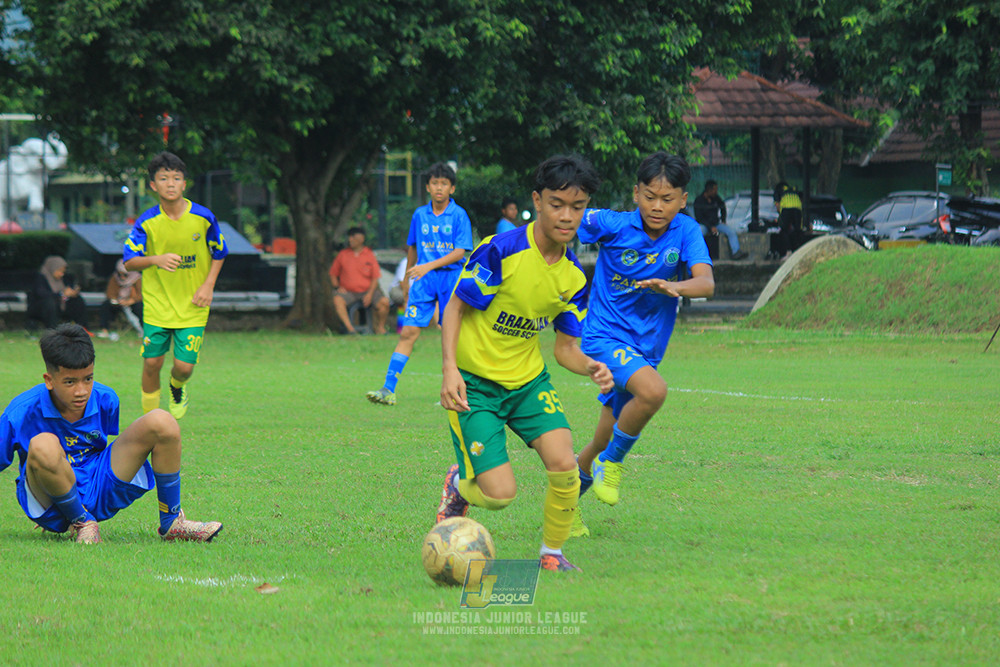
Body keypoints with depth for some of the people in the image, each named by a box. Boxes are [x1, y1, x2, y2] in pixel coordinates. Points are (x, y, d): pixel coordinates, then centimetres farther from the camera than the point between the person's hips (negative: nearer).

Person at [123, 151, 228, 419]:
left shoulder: (203, 217, -7)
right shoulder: (147, 222, -8)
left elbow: (219, 254, 8)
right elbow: (130, 262, -7)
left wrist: (208, 286, -5)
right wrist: (157, 259, -27)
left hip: (192, 307, 0)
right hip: (156, 304, 0)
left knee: (184, 366, -6)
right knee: (152, 363, -2)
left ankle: (177, 388, 32)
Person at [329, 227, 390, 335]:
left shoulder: (369, 255, 6)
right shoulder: (343, 255, 8)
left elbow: (375, 277, 5)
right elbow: (333, 274, 15)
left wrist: (370, 294, -10)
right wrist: (337, 287, -4)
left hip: (367, 291, 0)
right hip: (348, 292, 0)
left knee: (384, 302, -24)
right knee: (337, 300, -33)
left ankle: (379, 327, -1)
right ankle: (350, 328, -37)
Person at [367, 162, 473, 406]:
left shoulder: (459, 215, -4)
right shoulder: (419, 215, 7)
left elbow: (460, 252, -12)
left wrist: (429, 266, -22)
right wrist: (408, 277, 30)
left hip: (451, 277, -2)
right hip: (423, 279, 2)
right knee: (408, 332, -7)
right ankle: (388, 390, -12)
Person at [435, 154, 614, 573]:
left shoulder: (573, 278, -1)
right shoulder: (500, 252, -19)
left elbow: (565, 347, 6)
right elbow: (456, 308, -10)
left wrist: (589, 367, -16)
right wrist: (450, 370, -21)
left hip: (528, 380, 5)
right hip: (475, 384, -5)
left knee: (563, 465, -18)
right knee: (500, 494, -14)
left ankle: (551, 554, 6)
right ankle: (460, 485, 23)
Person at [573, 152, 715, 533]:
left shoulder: (686, 232, -9)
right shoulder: (612, 226, -14)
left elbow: (706, 283, -23)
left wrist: (673, 287, -42)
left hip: (644, 347, 4)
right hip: (604, 336, -4)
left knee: (607, 443, 13)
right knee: (653, 391, -32)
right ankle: (612, 461, -9)